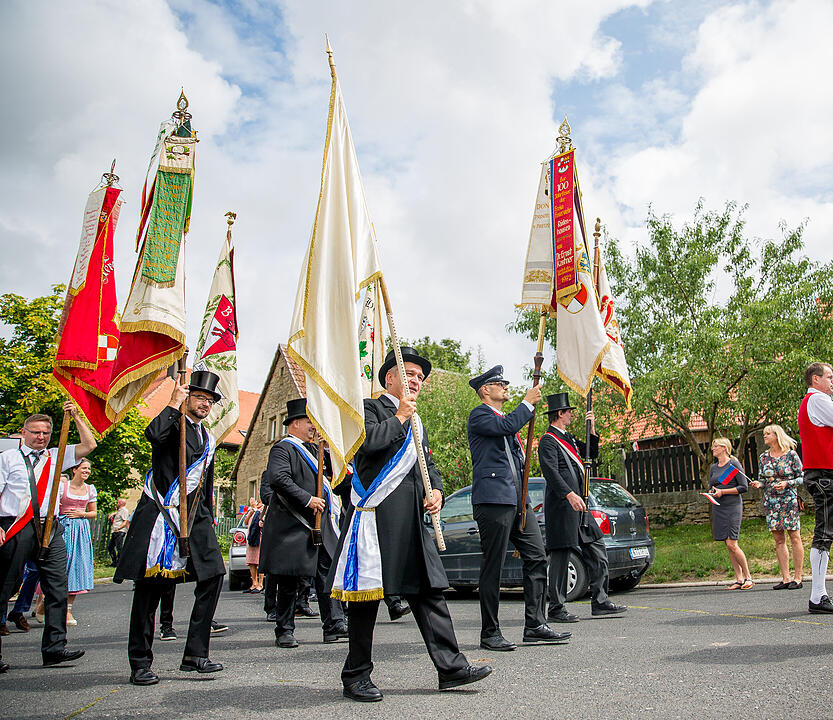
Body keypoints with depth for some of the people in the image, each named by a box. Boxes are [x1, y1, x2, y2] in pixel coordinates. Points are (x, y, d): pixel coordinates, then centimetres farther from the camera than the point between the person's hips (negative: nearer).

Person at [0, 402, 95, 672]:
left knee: (57, 588, 0)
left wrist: (75, 416, 5)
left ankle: (54, 647, 5)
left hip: (49, 529, 4)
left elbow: (89, 446, 10)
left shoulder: (55, 457, 16)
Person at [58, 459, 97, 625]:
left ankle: (68, 609, 6)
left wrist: (82, 514, -2)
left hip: (82, 530, 3)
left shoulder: (90, 489, 11)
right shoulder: (62, 486, 0)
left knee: (78, 565, -1)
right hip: (63, 528, -3)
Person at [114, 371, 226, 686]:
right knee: (149, 586, -1)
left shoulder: (208, 439, 19)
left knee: (213, 575, -6)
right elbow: (152, 434, -28)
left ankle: (195, 654, 2)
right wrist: (174, 405, -17)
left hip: (195, 518, 6)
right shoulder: (172, 424, -1)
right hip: (161, 515, -6)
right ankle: (140, 664, 9)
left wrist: (208, 521, 19)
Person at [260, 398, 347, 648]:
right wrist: (307, 499, -24)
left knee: (328, 573, 2)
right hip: (293, 527, -8)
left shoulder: (313, 449, 19)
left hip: (320, 524, 8)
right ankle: (284, 632, 12)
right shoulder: (282, 448, -8)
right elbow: (278, 478, -24)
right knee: (289, 581, 1)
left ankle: (334, 626, 5)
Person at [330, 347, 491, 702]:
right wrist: (400, 416, -6)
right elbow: (370, 440, -19)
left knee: (429, 590, 5)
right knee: (368, 592, 0)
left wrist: (436, 491, 6)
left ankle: (451, 666, 9)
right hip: (376, 515, -7)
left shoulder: (416, 423, 25)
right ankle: (356, 675, 12)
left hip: (412, 520, 7)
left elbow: (428, 465, 26)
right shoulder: (370, 408, 1)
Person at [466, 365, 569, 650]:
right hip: (493, 499, -9)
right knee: (493, 566, -4)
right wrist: (528, 403, -8)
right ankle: (490, 633, 5)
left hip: (517, 500, 9)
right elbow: (506, 426, -21)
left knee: (537, 557, 3)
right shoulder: (479, 415, -2)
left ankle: (535, 625, 11)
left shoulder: (505, 418, 26)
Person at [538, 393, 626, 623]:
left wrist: (592, 430, 12)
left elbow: (592, 453, 27)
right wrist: (570, 495, -31)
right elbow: (551, 472, -21)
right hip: (562, 506, -10)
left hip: (579, 505, 10)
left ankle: (599, 601, 16)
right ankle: (556, 609, 2)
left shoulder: (568, 437, 19)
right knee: (560, 555, -5)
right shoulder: (548, 441, -9)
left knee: (597, 551, 9)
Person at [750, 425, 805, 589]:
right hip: (770, 501, 5)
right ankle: (785, 578, 9)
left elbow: (801, 478, -1)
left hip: (789, 500, -4)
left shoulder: (791, 455, -2)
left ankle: (798, 577, 4)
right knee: (778, 540, 5)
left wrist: (786, 483, -16)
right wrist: (759, 484, -5)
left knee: (794, 537, -2)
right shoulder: (763, 457, 10)